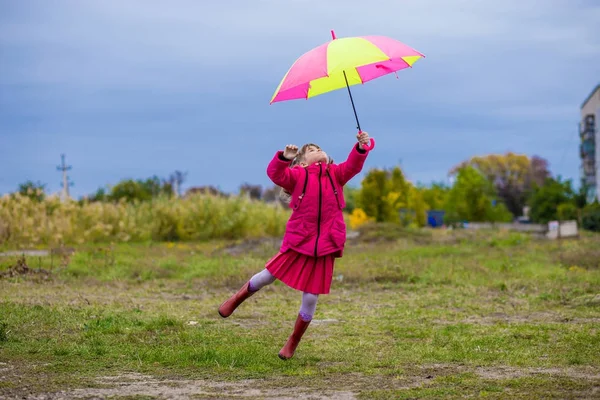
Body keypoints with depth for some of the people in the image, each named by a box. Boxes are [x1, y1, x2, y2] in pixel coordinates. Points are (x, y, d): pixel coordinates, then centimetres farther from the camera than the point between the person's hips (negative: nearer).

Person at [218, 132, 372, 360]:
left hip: (325, 247, 1)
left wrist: (361, 148, -28)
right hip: (298, 242, -1)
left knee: (311, 298, 3)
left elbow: (353, 166, -10)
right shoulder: (298, 175, -2)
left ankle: (293, 343, 22)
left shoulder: (335, 174, 6)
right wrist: (284, 158, -36)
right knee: (268, 276, 9)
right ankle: (237, 299, 40)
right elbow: (275, 174, -17)